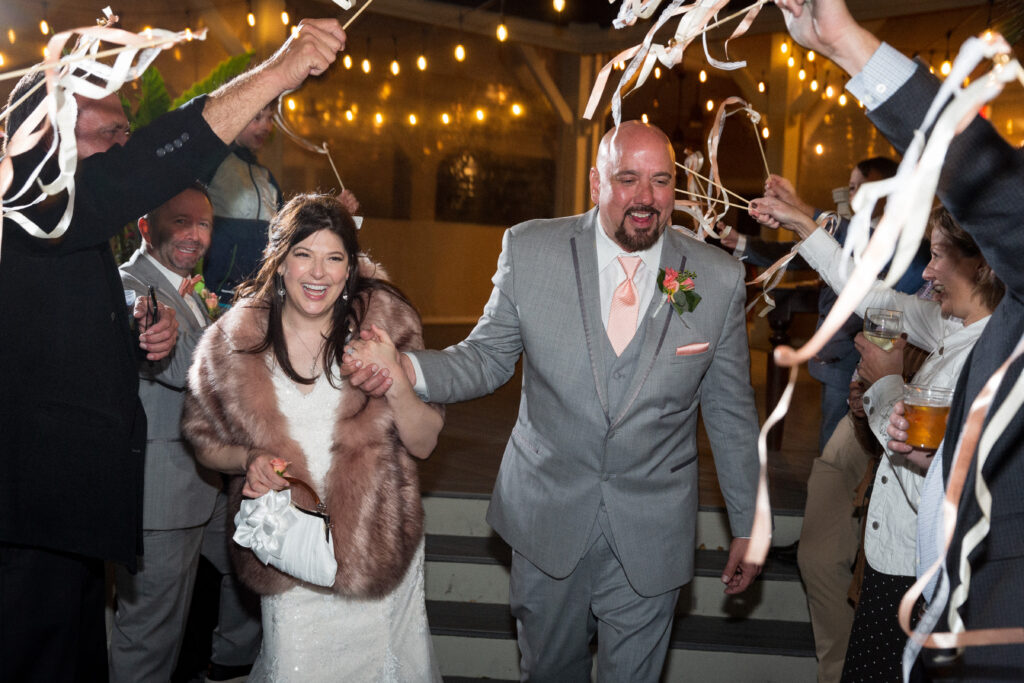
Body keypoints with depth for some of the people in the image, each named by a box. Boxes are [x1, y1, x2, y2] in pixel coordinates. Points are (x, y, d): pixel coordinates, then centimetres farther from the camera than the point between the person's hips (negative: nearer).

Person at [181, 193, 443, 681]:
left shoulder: (385, 322, -10)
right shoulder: (233, 344, -8)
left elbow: (423, 443, -8)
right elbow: (203, 439, 8)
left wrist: (398, 387, -27)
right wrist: (250, 460, -13)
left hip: (377, 545, 0)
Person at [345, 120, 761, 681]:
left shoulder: (720, 279, -7)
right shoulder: (530, 249, -8)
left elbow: (731, 411, 0)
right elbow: (488, 358, -3)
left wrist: (746, 525, 5)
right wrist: (405, 368, -23)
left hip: (651, 534, 0)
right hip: (547, 517, 1)